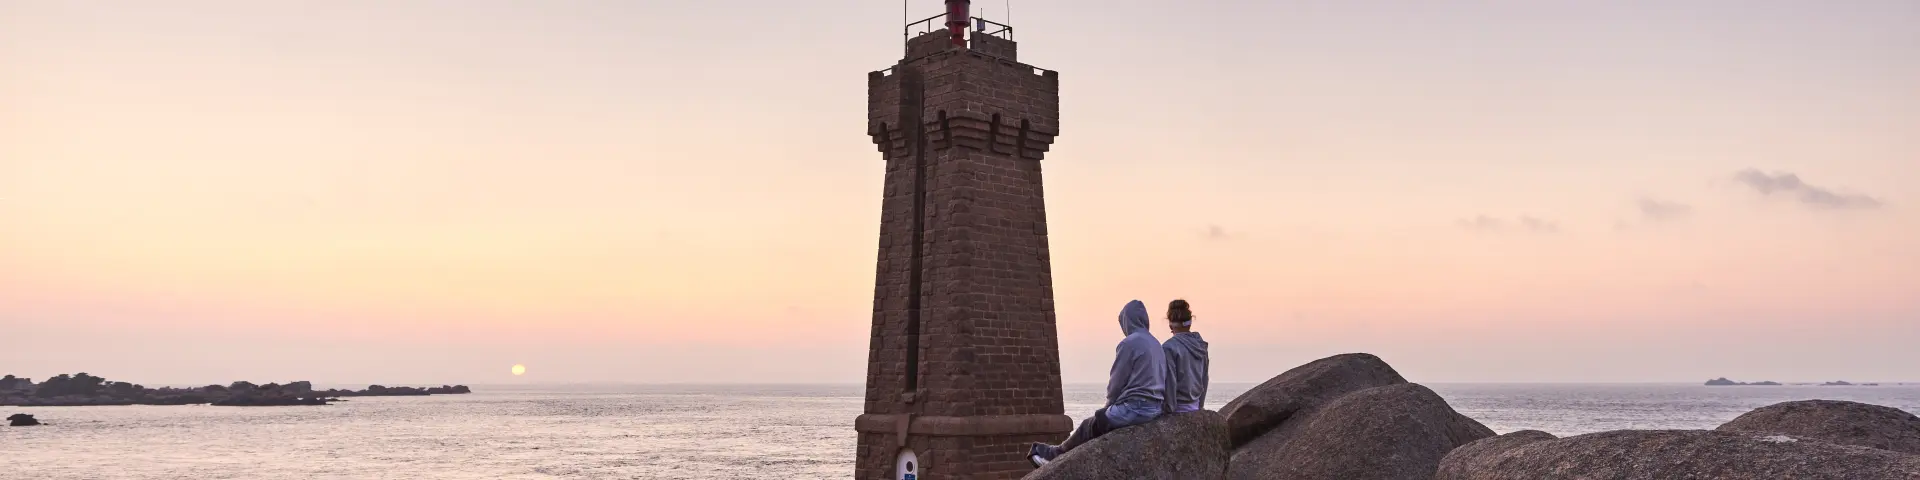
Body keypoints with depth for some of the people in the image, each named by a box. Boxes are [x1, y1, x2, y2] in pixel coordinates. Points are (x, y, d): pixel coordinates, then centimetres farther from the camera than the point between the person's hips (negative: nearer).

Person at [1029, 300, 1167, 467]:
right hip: (1156, 407, 8)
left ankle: (1056, 454, 23)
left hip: (1135, 407, -8)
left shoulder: (1129, 343, -12)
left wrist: (1110, 404, 9)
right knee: (1098, 420, 19)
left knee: (1091, 426, 8)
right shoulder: (1156, 343, 13)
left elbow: (1117, 381, -9)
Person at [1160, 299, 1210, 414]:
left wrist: (1170, 408, -9)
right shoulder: (1201, 345, 6)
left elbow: (1170, 381, -14)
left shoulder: (1169, 347, -14)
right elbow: (1204, 378, 12)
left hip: (1179, 408, -6)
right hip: (1195, 406, 6)